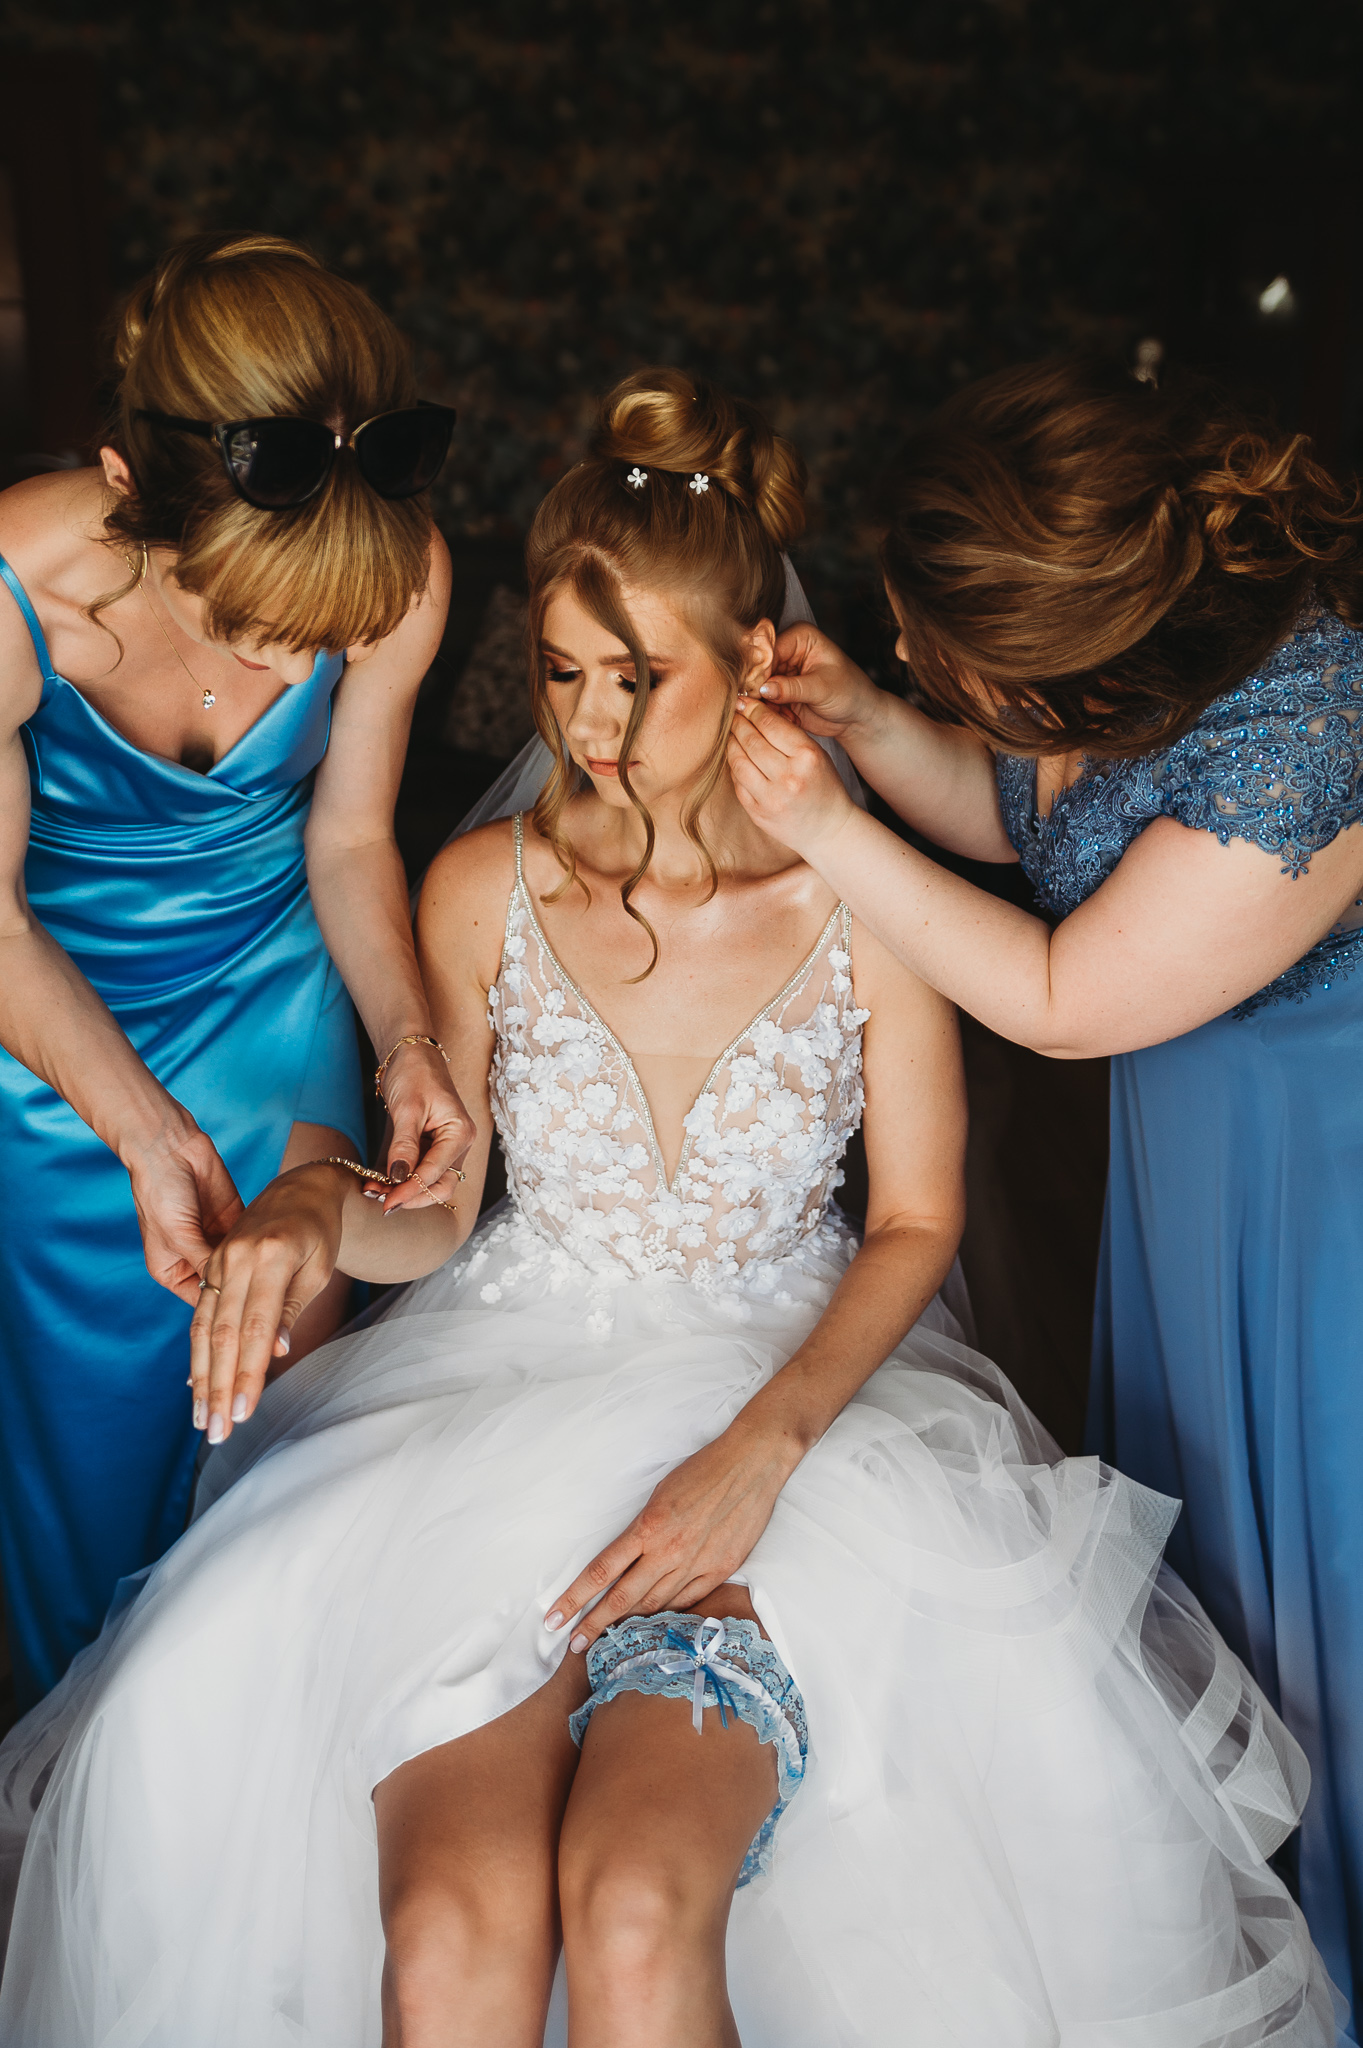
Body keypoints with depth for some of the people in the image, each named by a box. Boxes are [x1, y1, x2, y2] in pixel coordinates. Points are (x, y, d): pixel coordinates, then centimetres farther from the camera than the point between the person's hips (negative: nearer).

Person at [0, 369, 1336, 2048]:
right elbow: (441, 1213, 7)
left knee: (634, 1909, -25)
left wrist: (763, 1452, -14)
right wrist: (320, 1203, -17)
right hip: (505, 1395, 2)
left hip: (794, 1392, -1)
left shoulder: (863, 899, -6)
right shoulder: (481, 890, -2)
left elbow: (915, 1224, 1)